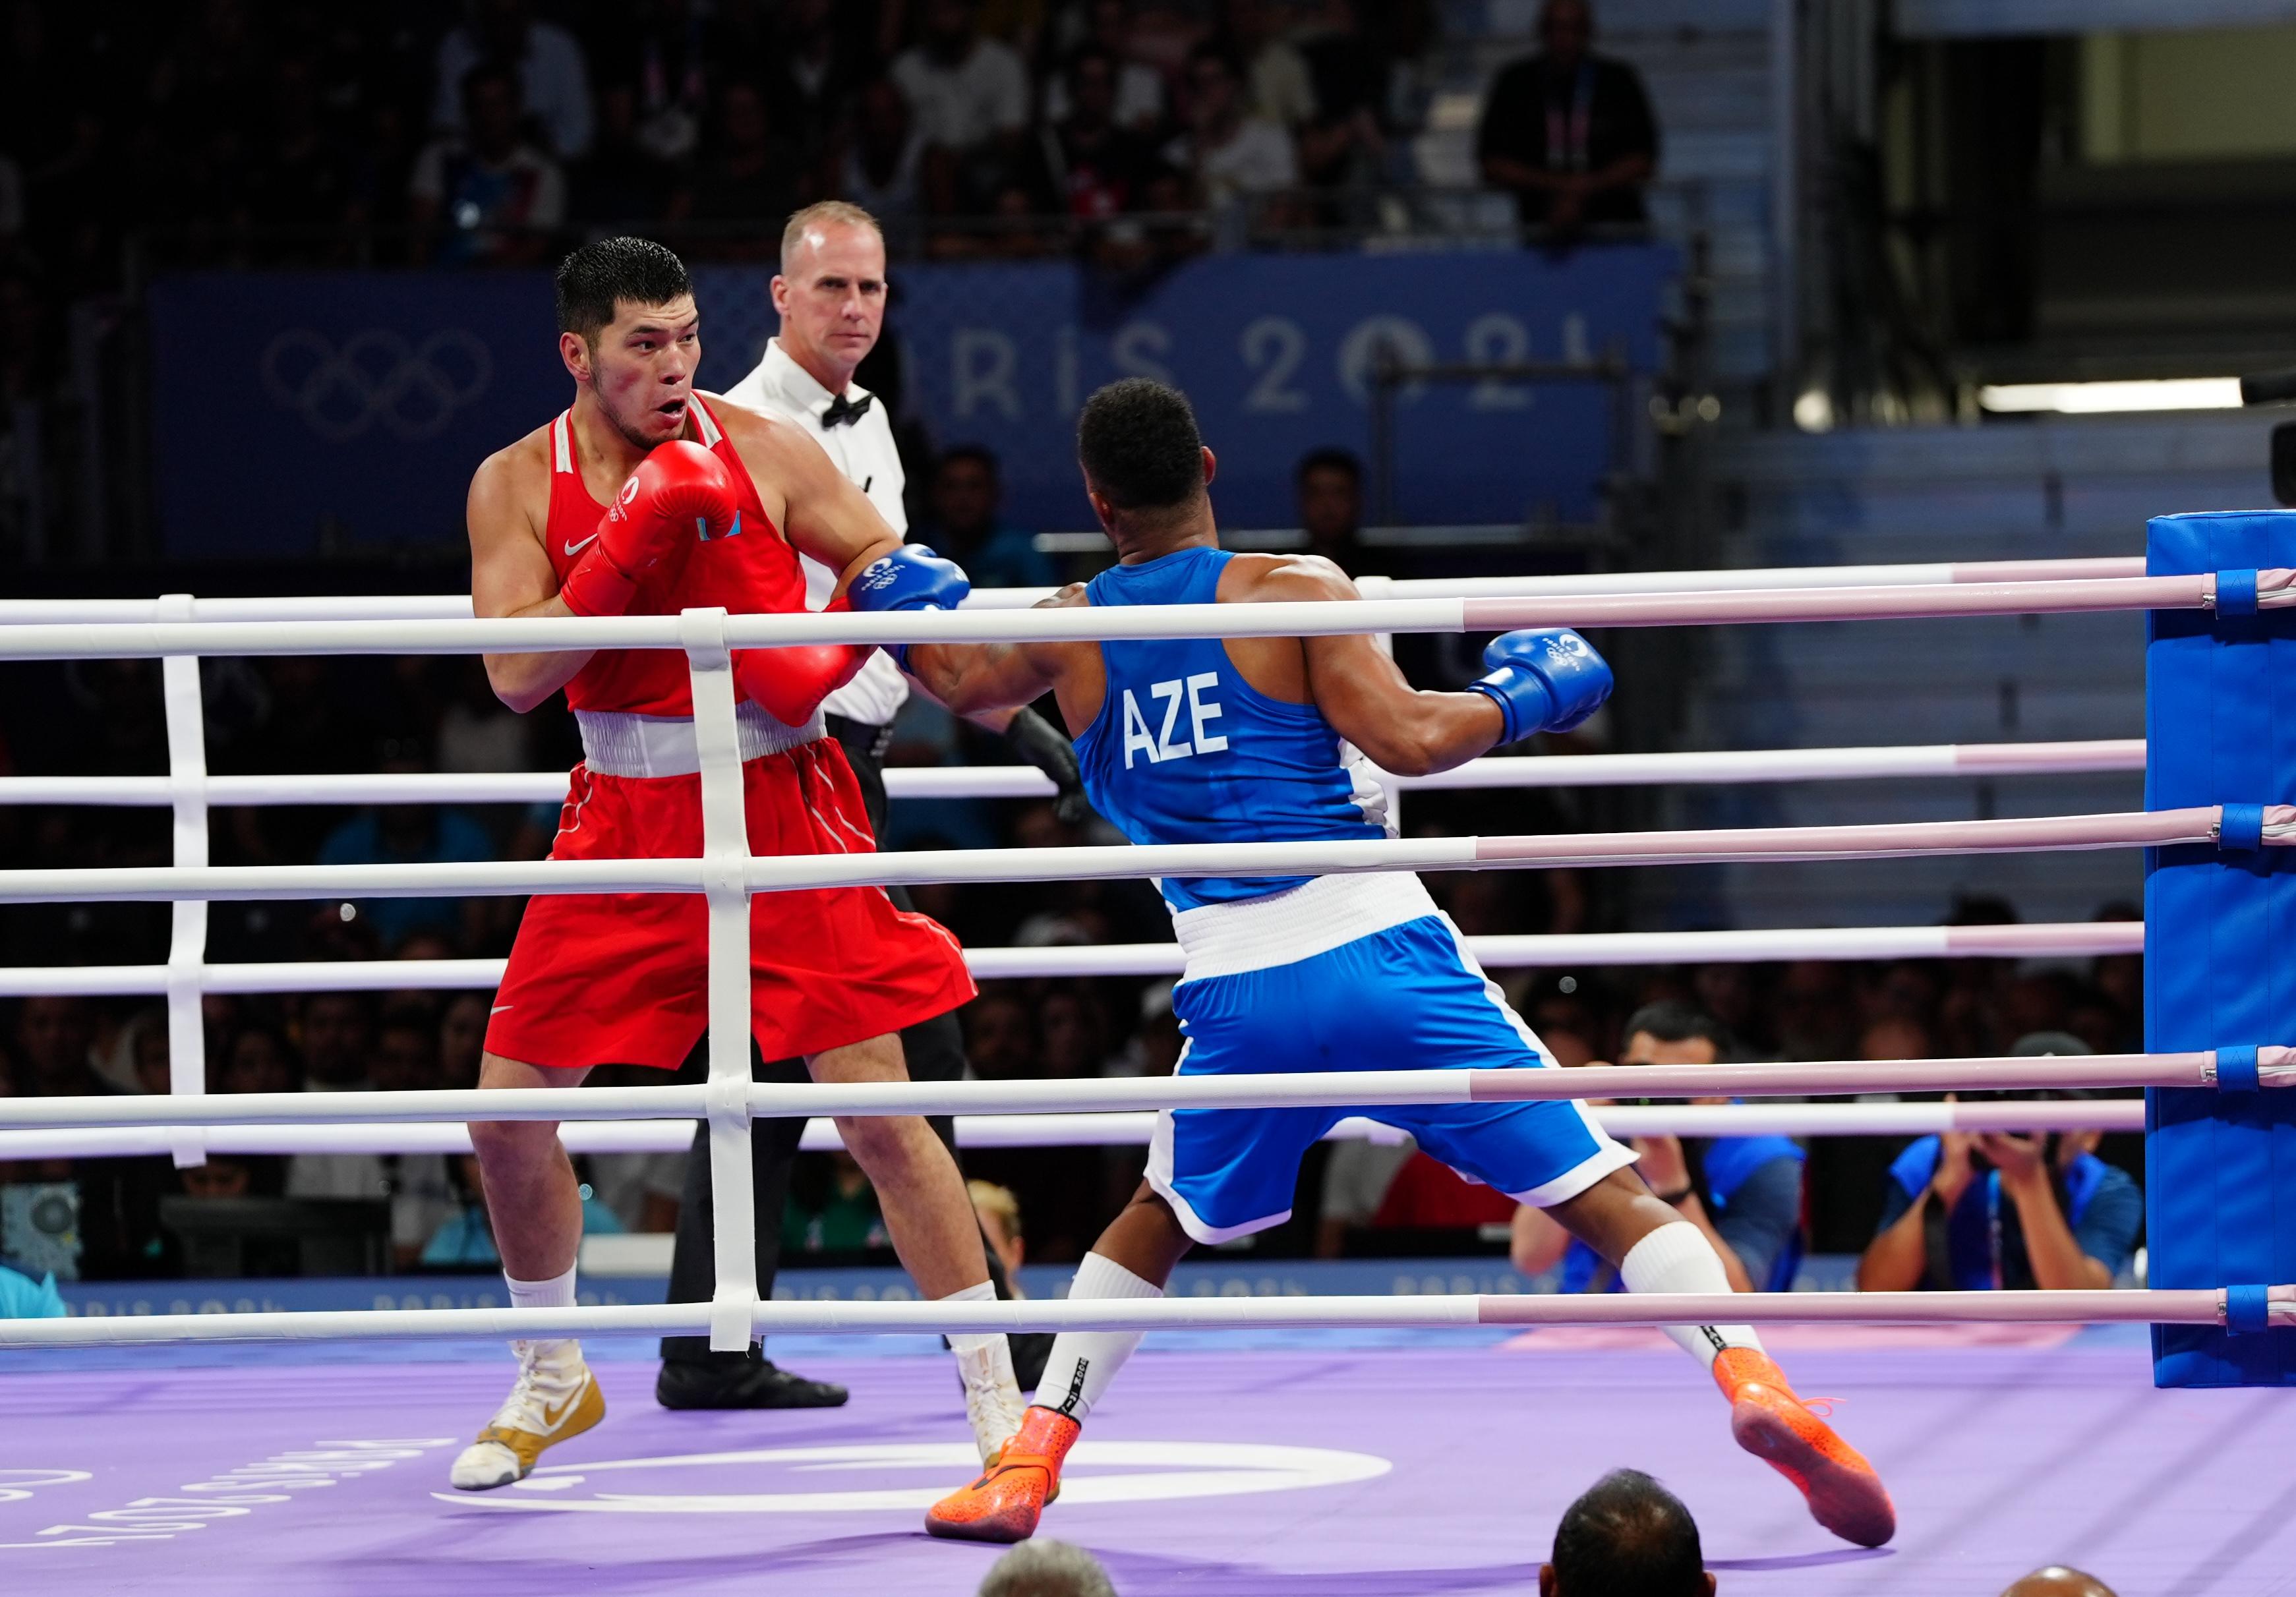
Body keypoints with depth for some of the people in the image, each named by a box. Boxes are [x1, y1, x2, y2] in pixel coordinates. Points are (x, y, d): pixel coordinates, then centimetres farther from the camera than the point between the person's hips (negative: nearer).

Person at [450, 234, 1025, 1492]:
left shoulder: (763, 452, -5)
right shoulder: (518, 485, -1)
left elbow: (901, 577, 1)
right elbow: (516, 674, -12)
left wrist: (837, 647, -20)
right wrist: (631, 546, -22)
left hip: (780, 801, -3)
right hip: (625, 815, 3)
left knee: (876, 1107, -9)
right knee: (507, 1109, 3)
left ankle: (999, 1409, -4)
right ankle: (553, 1380, 27)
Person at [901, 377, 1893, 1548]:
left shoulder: (1068, 631, 12)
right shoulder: (1291, 591, 0)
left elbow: (958, 685, 33)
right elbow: (1406, 740, -11)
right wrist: (1521, 696, 7)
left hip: (1239, 996, 3)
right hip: (1381, 955, -3)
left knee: (1160, 1221, 28)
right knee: (1605, 1193, 0)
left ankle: (1028, 1463, 20)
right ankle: (1748, 1377, -19)